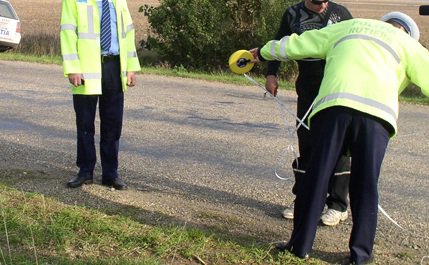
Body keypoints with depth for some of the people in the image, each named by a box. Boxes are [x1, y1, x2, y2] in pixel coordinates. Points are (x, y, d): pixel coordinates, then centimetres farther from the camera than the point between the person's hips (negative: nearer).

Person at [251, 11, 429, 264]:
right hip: (377, 113, -1)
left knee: (316, 177, 5)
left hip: (333, 106, 1)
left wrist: (264, 51, 46)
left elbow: (297, 44, 33)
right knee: (365, 186, 7)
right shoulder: (407, 43, 26)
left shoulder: (347, 27, 31)